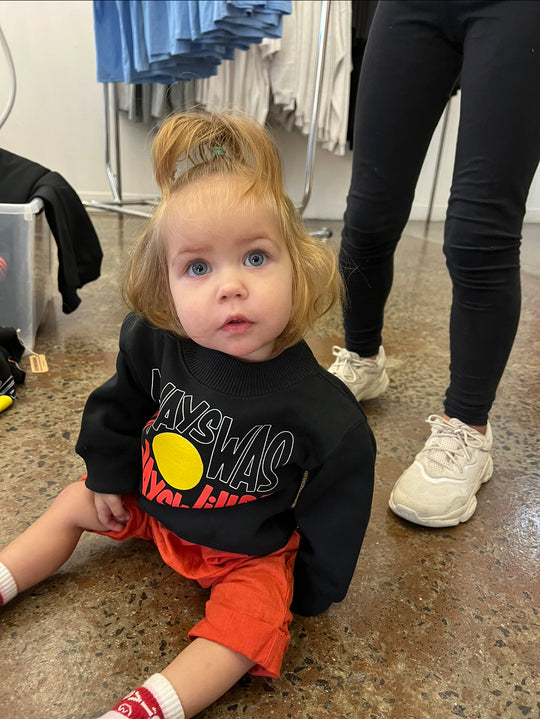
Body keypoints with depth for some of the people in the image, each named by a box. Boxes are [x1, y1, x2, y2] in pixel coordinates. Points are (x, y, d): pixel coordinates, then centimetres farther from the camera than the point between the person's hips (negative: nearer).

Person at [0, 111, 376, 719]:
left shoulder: (322, 413, -32)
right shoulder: (153, 345, -24)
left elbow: (336, 502, -16)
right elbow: (119, 406, -2)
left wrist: (311, 589, -6)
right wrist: (109, 473, 8)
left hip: (250, 550, -3)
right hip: (152, 503, 4)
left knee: (252, 621, -24)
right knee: (77, 503, 12)